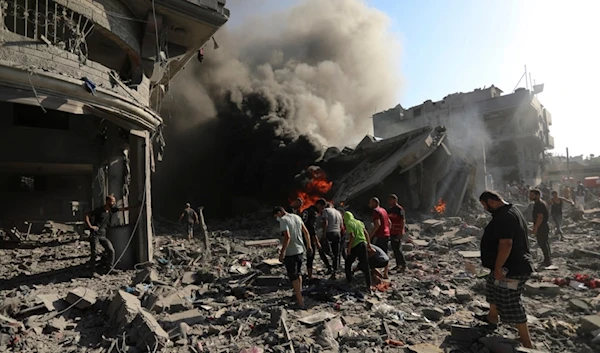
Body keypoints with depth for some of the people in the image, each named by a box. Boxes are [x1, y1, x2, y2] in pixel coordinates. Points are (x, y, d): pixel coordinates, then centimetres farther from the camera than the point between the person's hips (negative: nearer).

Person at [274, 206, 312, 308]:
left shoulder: (283, 220, -13)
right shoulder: (297, 217, 8)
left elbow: (287, 237, -25)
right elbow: (306, 232, 12)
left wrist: (282, 253, -23)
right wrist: (308, 246, 22)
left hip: (290, 253, -7)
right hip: (300, 250, 7)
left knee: (293, 276, 3)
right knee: (298, 273, 23)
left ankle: (300, 301, 6)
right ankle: (299, 294, 35)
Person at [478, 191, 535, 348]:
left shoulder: (504, 217, -25)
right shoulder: (511, 211, 10)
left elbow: (506, 243, -32)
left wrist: (498, 267, -25)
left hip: (511, 268, -11)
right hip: (514, 264, 12)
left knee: (511, 304, -2)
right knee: (493, 288, 27)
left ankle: (526, 343, 9)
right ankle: (492, 317, 46)